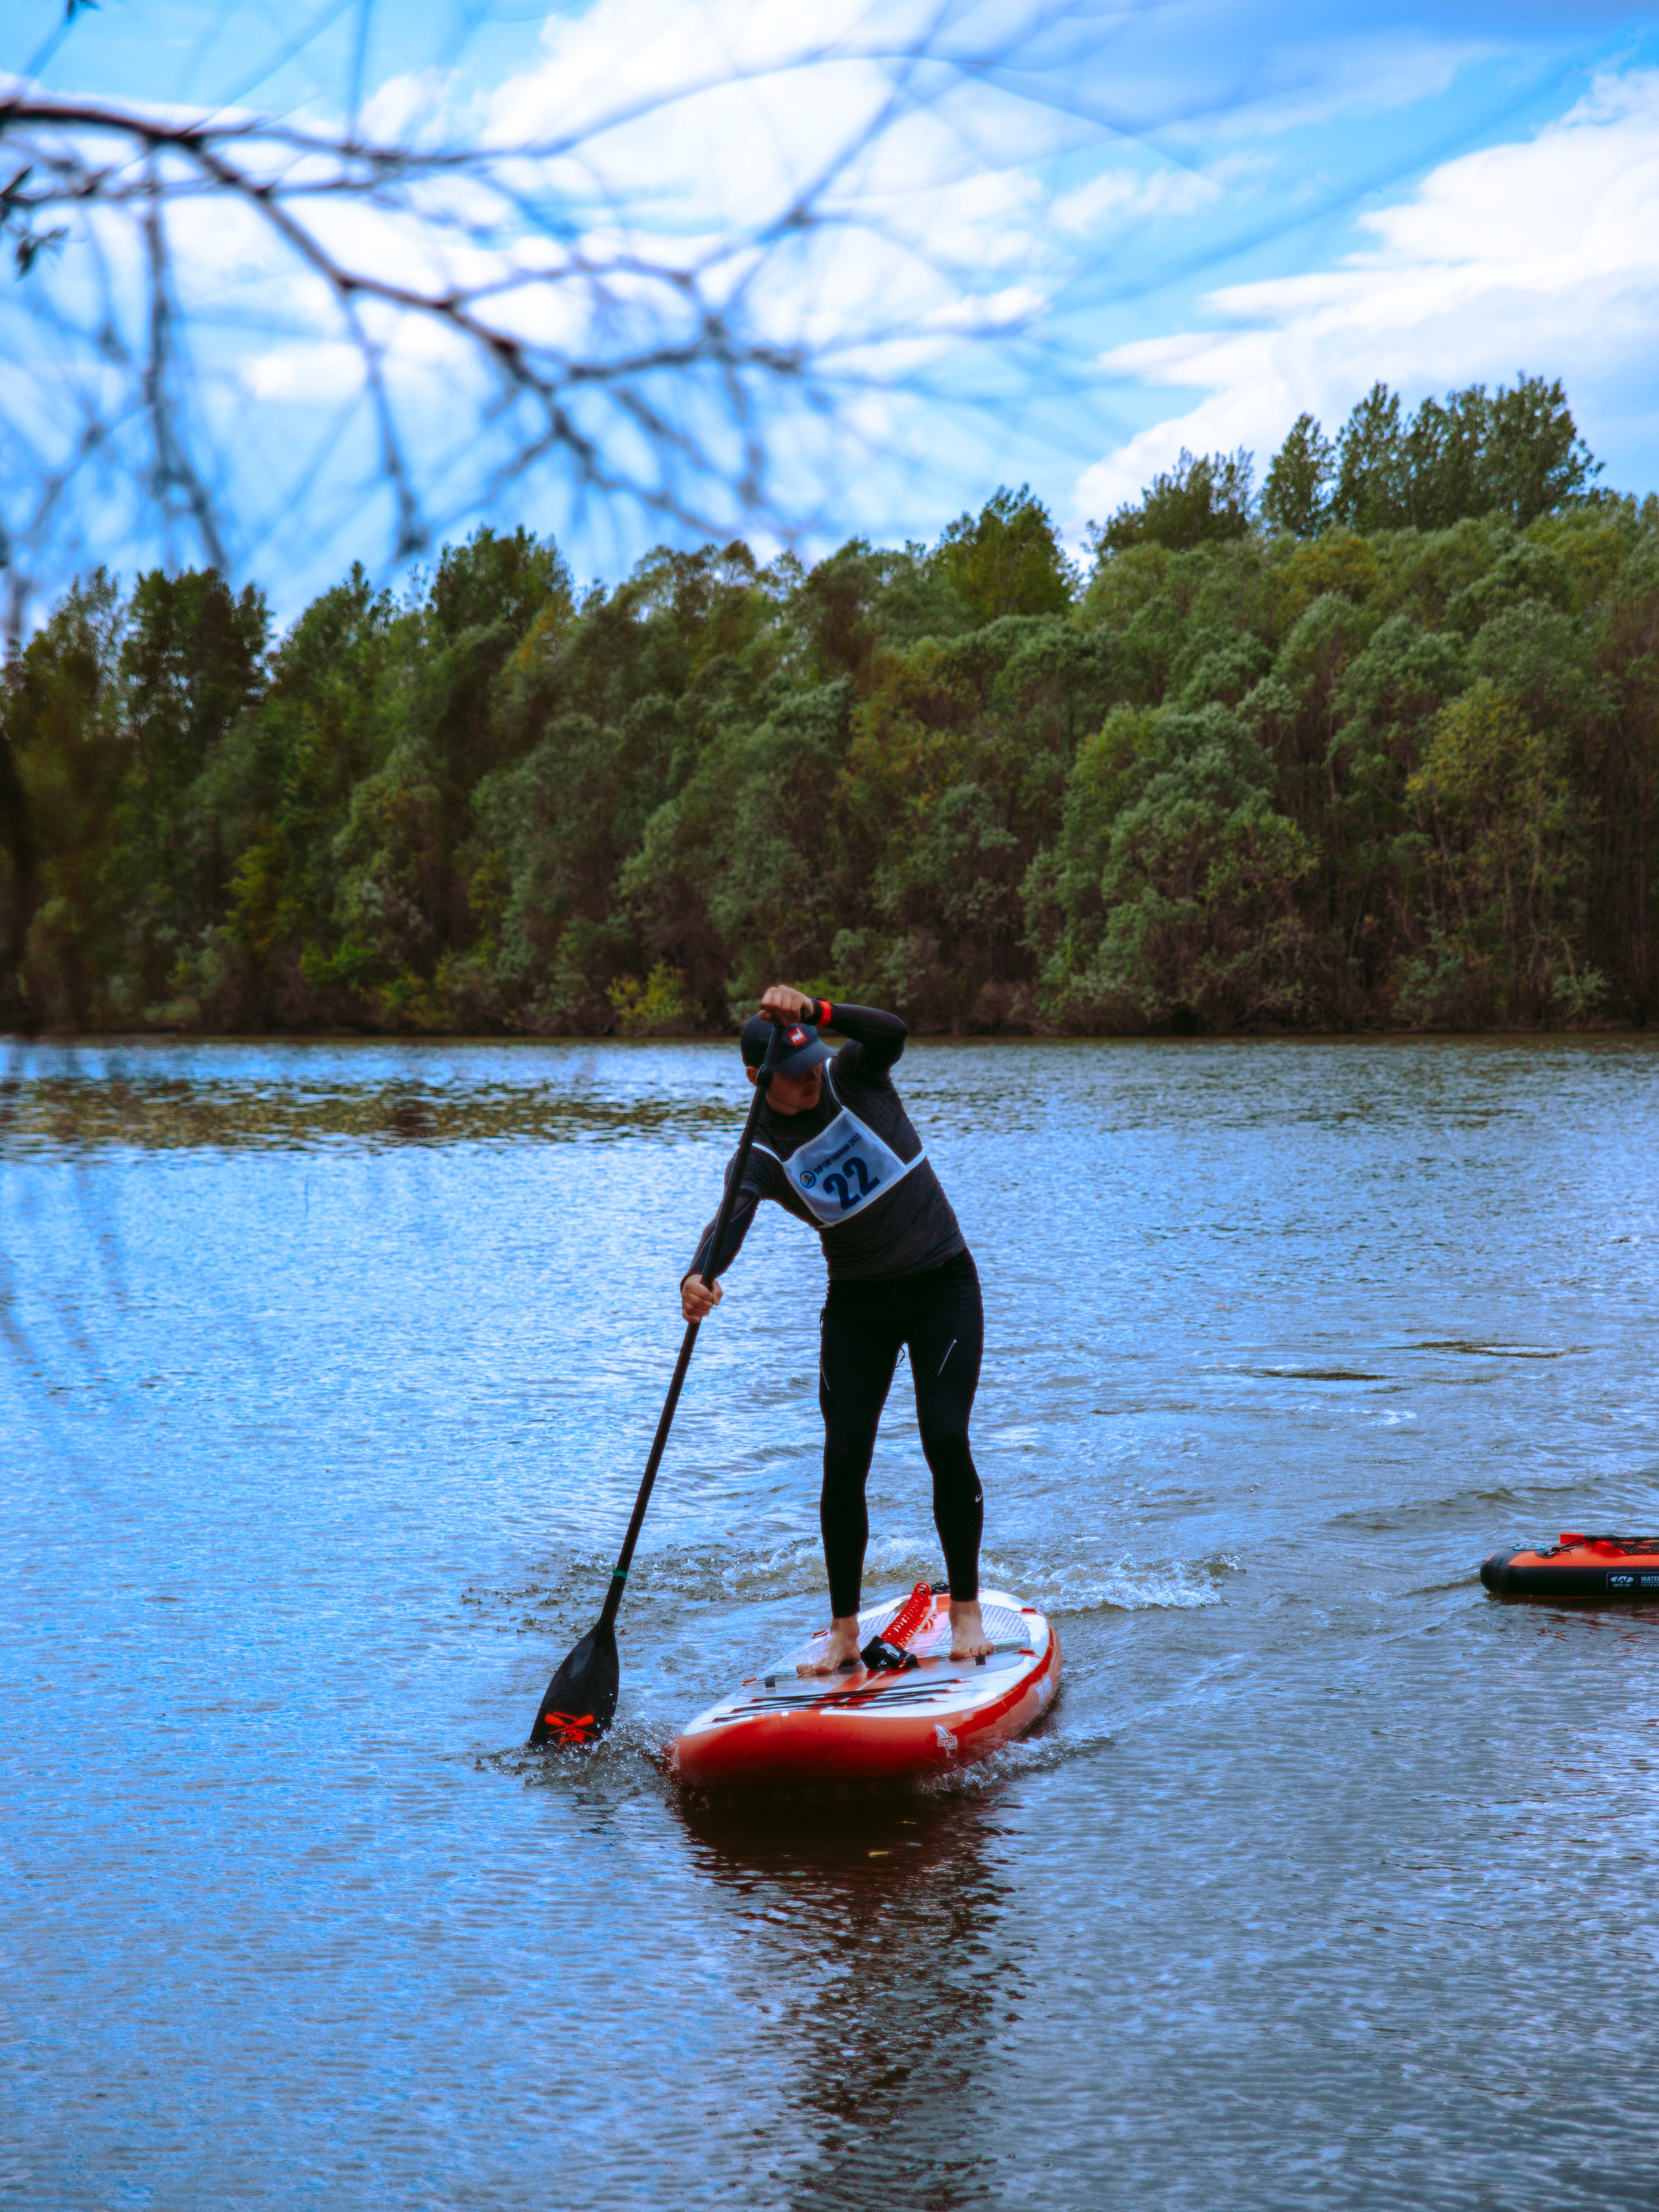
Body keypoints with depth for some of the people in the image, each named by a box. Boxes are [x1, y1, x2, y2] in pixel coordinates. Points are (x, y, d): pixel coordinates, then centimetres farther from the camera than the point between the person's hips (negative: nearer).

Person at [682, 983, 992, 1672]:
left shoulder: (853, 1077, -9)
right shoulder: (761, 1155, -11)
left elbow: (891, 1033, -31)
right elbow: (731, 1219, -30)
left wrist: (815, 1011, -48)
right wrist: (699, 1277, -52)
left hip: (943, 1286, -1)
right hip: (857, 1305, 1)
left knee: (946, 1441, -13)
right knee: (844, 1459, -8)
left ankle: (966, 1608, 2)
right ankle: (844, 1631, 1)